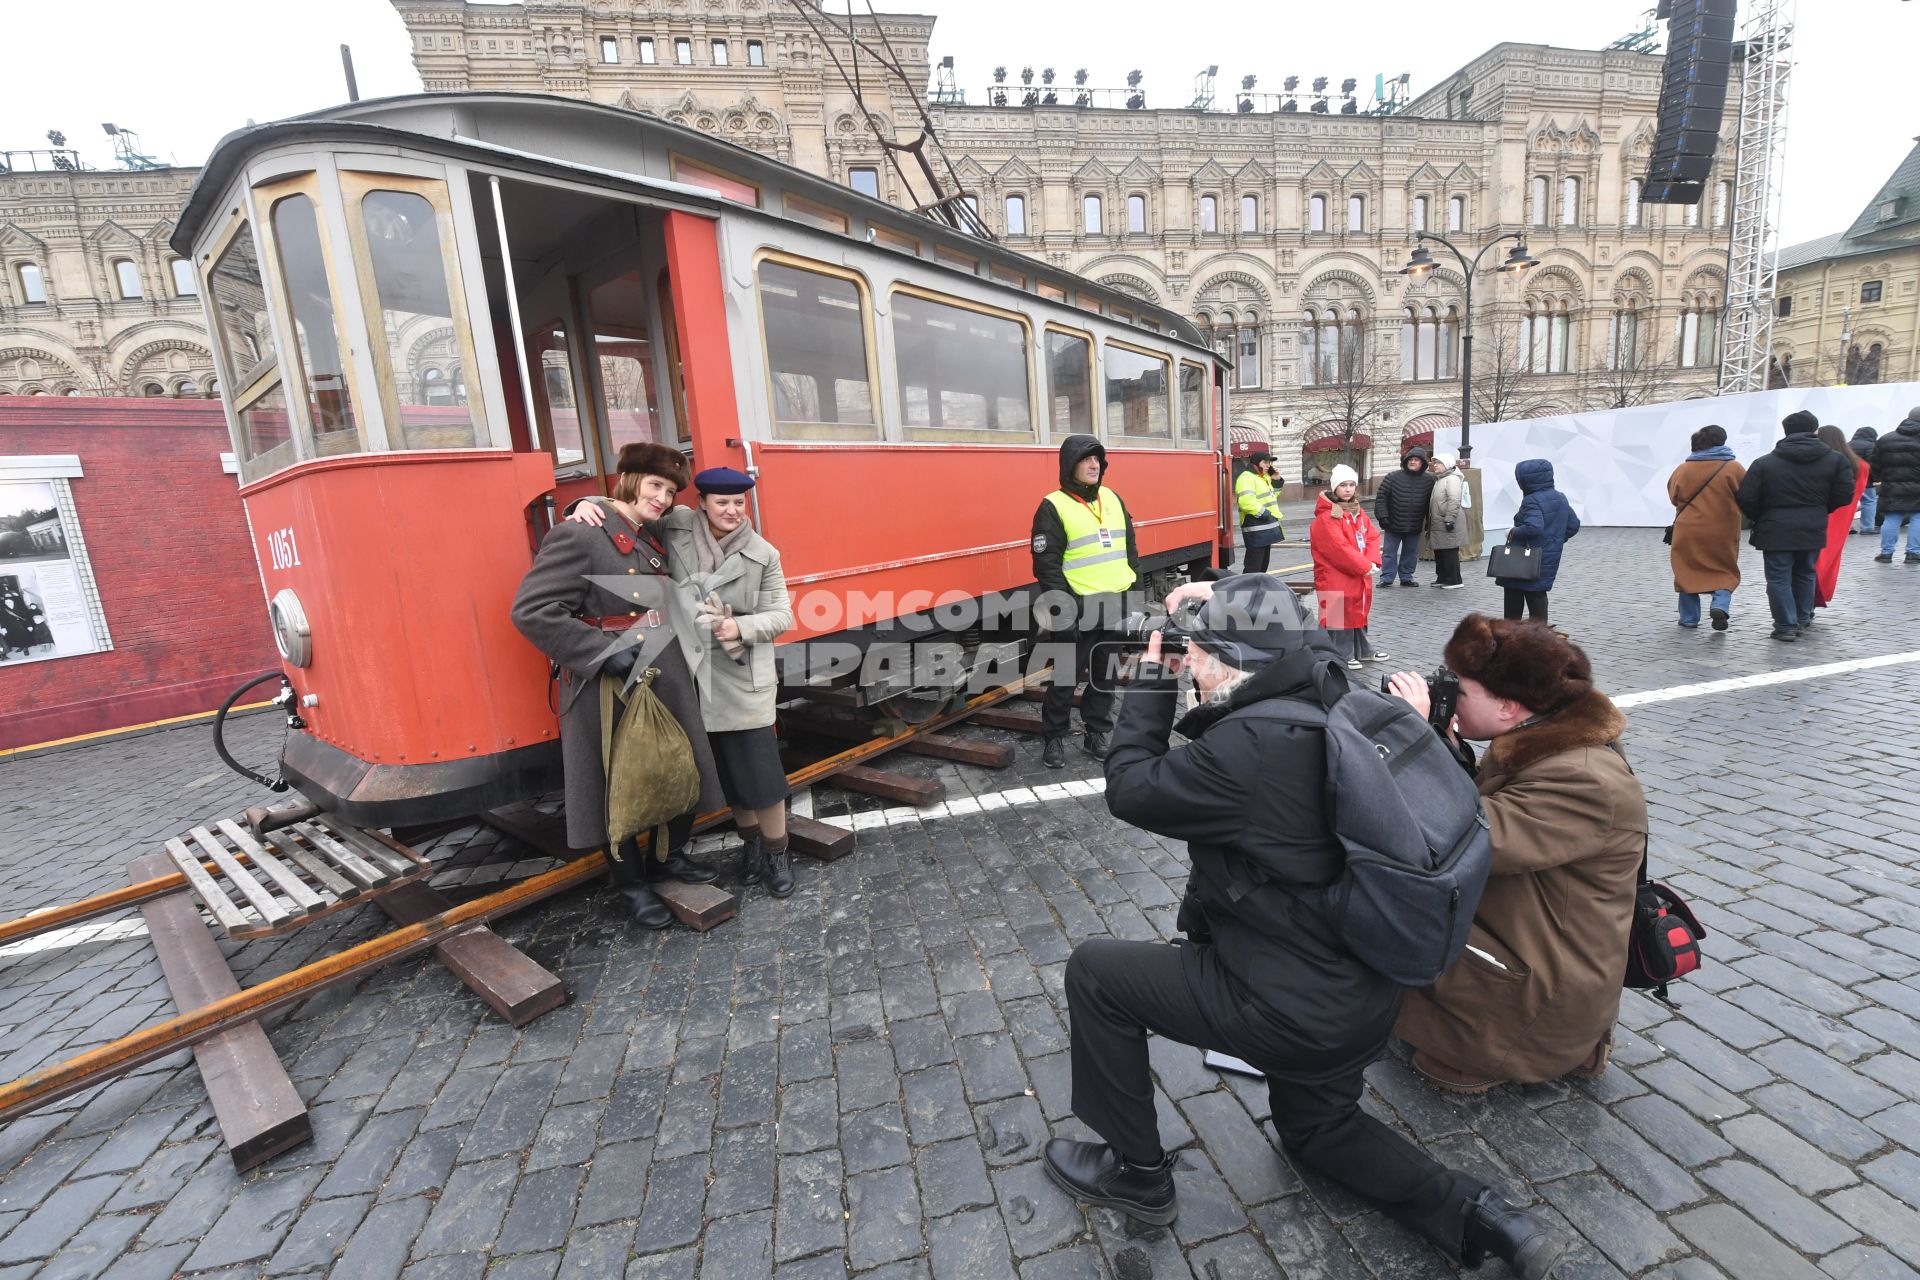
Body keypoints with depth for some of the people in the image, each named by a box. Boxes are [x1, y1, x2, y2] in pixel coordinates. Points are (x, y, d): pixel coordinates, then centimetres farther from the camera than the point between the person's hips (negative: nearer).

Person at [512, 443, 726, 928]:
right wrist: (602, 652, -23)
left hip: (669, 686, 8)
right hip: (612, 693, -8)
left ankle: (670, 857, 41)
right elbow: (531, 609, -20)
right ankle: (632, 885, 29)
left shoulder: (655, 538, 13)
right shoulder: (578, 536, -13)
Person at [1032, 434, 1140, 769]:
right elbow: (1046, 564, -13)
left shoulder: (1113, 499, 11)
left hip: (1117, 604, 6)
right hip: (1079, 608, -6)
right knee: (1067, 677, 1)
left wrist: (1134, 586, 10)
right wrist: (1064, 609, -17)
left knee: (1105, 674, 14)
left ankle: (1097, 732, 27)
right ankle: (1054, 737, 16)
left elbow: (1130, 547, 17)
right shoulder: (1053, 507, -9)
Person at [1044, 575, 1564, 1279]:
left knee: (1093, 970, 4)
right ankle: (1478, 1215, 20)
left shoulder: (1248, 746, -30)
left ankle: (1137, 1173, 19)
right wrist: (1225, 606, 11)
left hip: (1294, 1009, -9)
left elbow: (1130, 789, -16)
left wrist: (1152, 678, -7)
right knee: (1316, 1126, 34)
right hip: (1366, 992, 9)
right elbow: (1294, 641, 21)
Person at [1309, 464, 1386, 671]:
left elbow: (1373, 536, 8)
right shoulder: (1326, 516, -16)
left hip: (1360, 575, 9)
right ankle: (1342, 655, 8)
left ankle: (1363, 650, 32)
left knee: (1359, 611, 19)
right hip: (1336, 576, -9)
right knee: (1340, 614, -2)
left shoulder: (1358, 511, 13)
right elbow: (1340, 547, -22)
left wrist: (1371, 561, -9)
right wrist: (1364, 566, -18)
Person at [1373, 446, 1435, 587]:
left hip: (1415, 527, 2)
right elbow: (1381, 498, -5)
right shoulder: (1393, 478, -4)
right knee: (1389, 553, 3)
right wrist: (1382, 517, -12)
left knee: (1411, 553, 11)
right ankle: (1386, 578, 10)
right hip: (1393, 525, -2)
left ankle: (1406, 577, 22)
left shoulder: (1429, 481, 2)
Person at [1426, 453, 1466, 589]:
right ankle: (1442, 578, 23)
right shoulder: (1438, 479, 20)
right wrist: (1429, 521, 23)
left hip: (1448, 524, -10)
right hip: (1437, 523, 10)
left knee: (1450, 552, -6)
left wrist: (1449, 519, -25)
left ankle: (1454, 581, -1)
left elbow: (1454, 501, -20)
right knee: (1439, 552, 14)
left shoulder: (1452, 479, -11)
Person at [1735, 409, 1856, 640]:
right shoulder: (1835, 460, 4)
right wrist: (1818, 511, 19)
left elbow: (1747, 499, -9)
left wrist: (1761, 519, 9)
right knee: (1805, 574, 20)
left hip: (1776, 532, -4)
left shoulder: (1765, 463, -6)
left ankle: (1787, 626, -1)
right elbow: (1844, 495, 2)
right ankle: (1803, 618, 29)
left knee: (1779, 579, 0)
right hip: (1813, 530, 4)